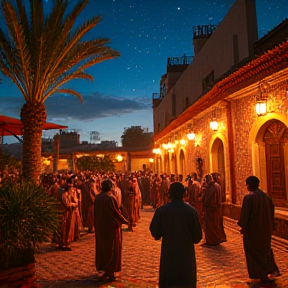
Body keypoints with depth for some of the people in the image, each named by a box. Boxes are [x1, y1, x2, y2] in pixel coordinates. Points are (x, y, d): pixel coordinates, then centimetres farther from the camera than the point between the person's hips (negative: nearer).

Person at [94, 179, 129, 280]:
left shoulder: (97, 197, -2)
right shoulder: (111, 198, -20)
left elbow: (96, 213, 7)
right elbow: (117, 212, -14)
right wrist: (125, 221, 1)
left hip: (100, 227, 6)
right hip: (111, 227, -6)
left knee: (102, 247, 18)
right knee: (112, 249, 7)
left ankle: (101, 268, 28)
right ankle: (109, 271, 10)